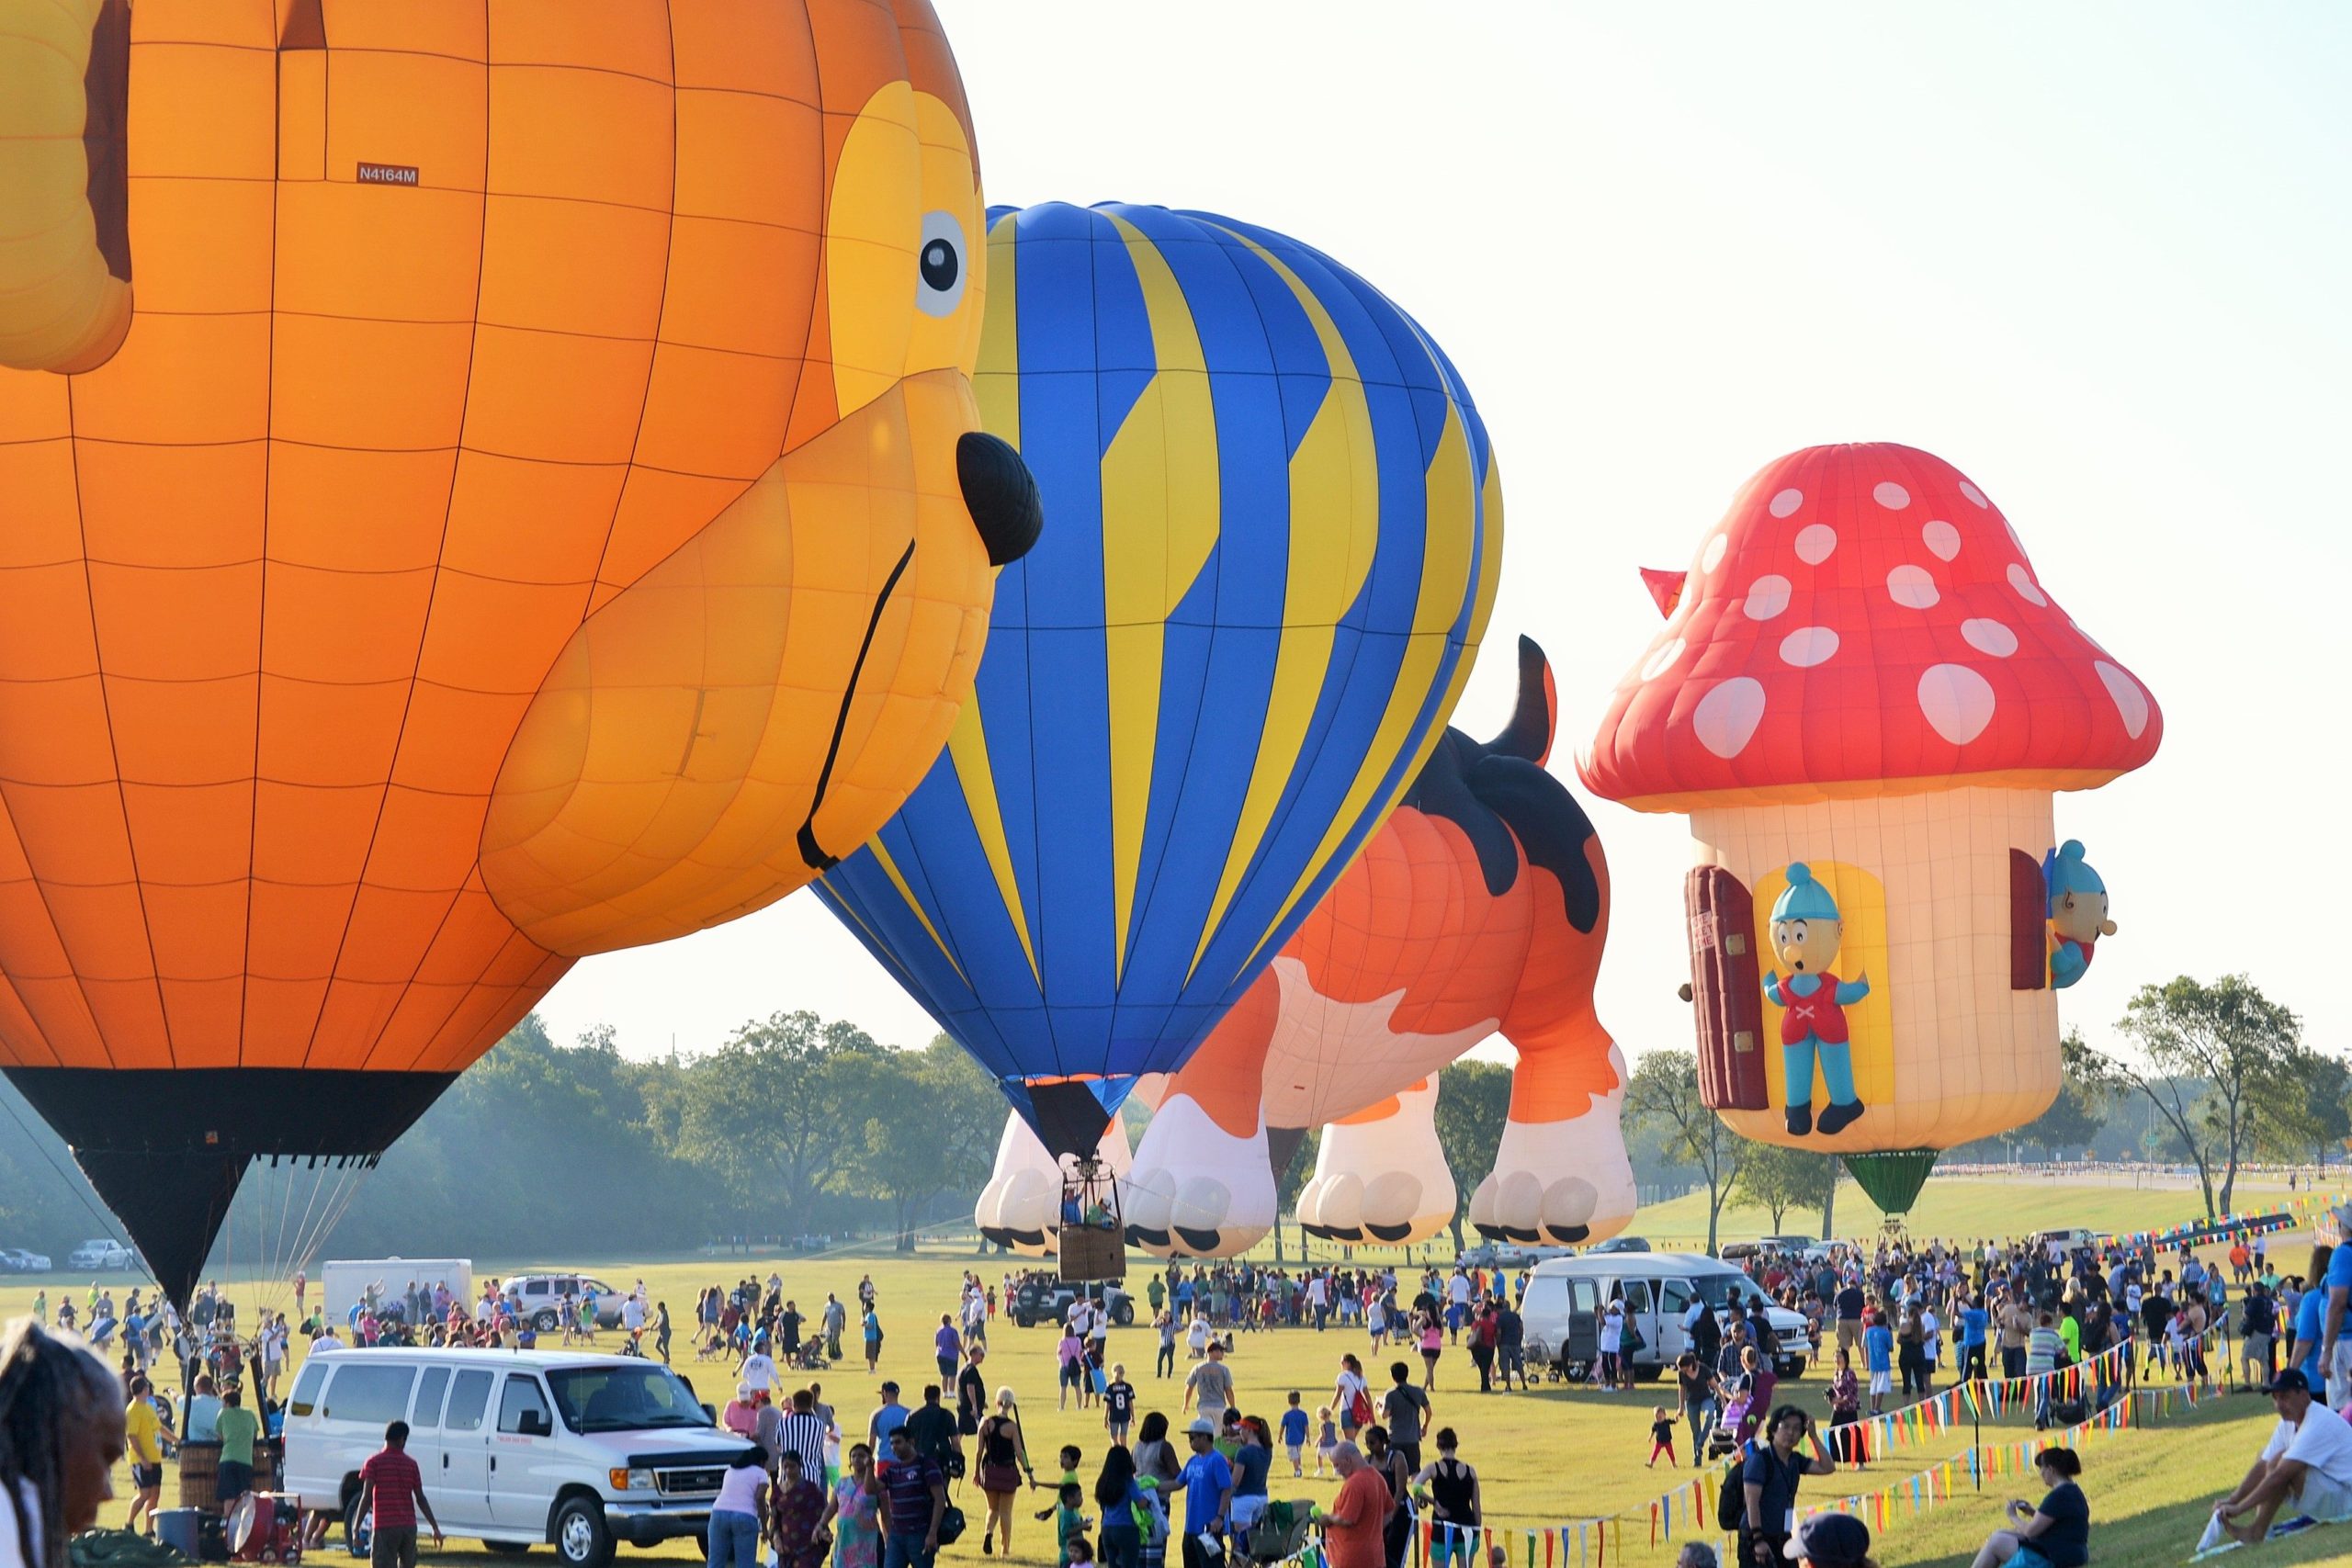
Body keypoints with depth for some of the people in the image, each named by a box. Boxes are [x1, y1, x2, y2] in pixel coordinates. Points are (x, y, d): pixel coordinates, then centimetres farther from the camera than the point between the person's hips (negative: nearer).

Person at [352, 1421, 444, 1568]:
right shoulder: (411, 1464, 7)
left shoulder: (374, 1462, -3)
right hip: (409, 1527, 4)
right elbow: (421, 1499, 6)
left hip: (385, 1528, -4)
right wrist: (435, 1528, 10)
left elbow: (367, 1497, -10)